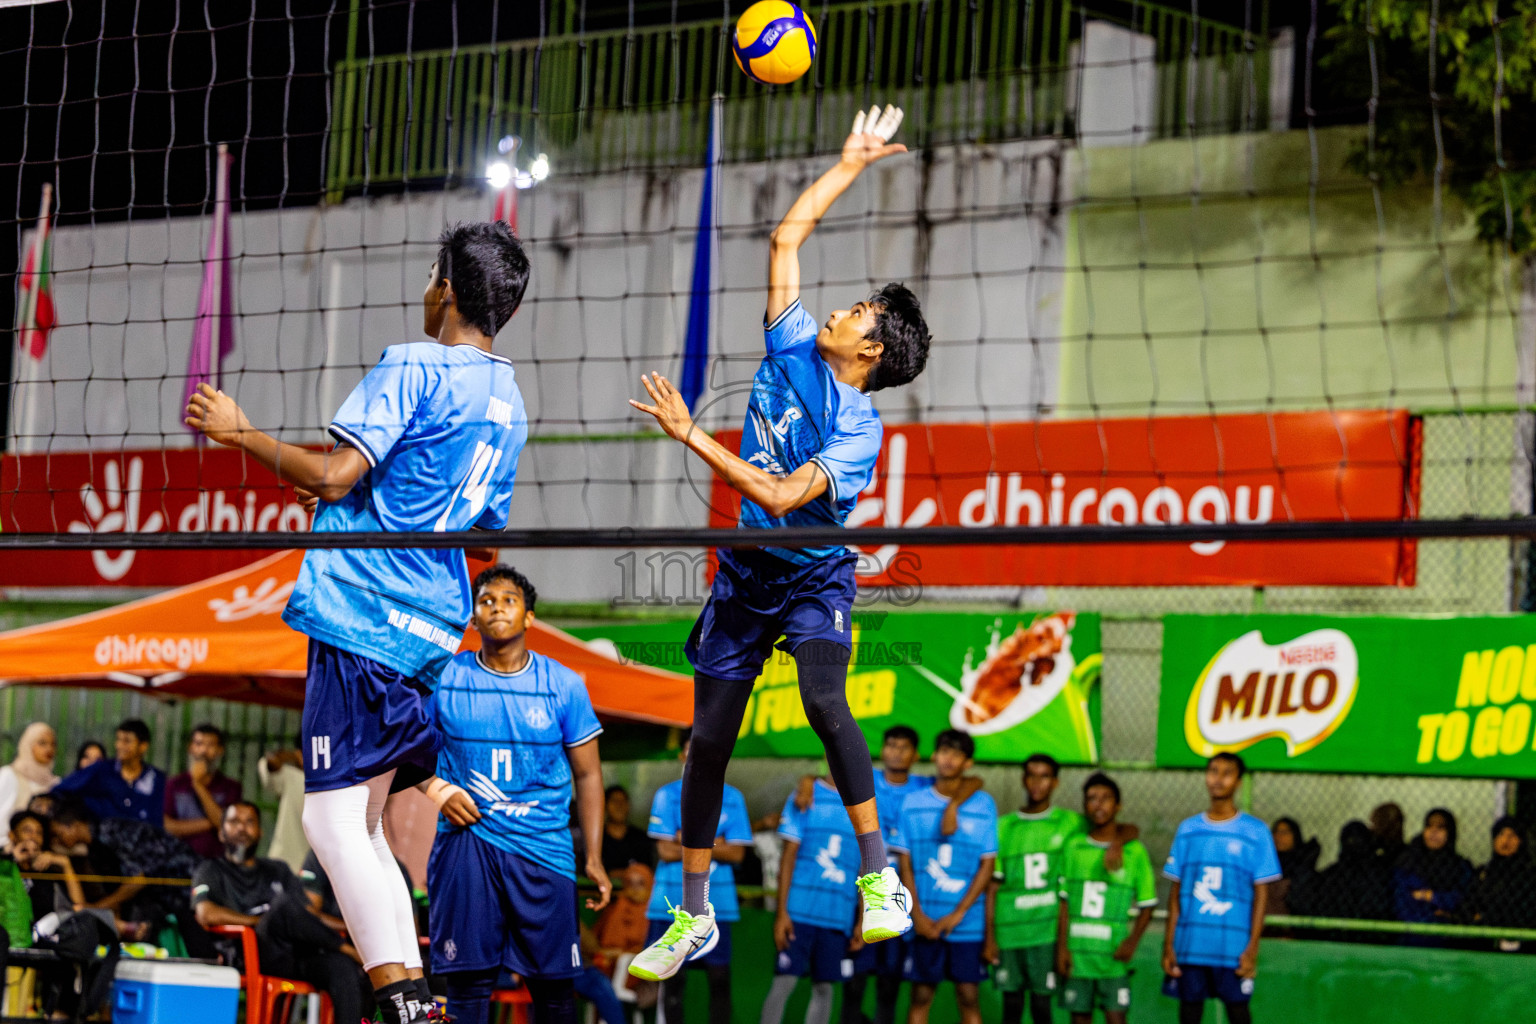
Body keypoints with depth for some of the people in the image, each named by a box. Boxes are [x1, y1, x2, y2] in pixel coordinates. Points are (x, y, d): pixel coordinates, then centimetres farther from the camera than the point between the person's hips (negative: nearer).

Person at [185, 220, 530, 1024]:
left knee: (334, 819, -10)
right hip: (434, 631, 9)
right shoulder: (508, 400, 17)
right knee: (362, 824, 15)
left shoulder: (412, 368, -9)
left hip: (362, 619, -9)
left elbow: (333, 474, -16)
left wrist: (239, 432, -2)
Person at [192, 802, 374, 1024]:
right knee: (284, 903, -34)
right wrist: (262, 921, -9)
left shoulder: (278, 871, 31)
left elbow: (312, 914, 22)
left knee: (344, 966, -30)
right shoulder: (211, 871, 16)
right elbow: (206, 914, -4)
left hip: (296, 953, 4)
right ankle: (346, 947, -19)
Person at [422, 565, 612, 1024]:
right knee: (468, 978, -5)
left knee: (554, 983, 0)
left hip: (544, 848, 0)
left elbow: (587, 775, 7)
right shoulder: (444, 678, 3)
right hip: (467, 840, 0)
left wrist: (594, 858, 0)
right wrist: (436, 789, -5)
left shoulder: (563, 685, 4)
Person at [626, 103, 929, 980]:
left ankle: (880, 877, -23)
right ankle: (694, 917, 11)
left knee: (824, 699, -31)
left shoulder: (860, 430, -17)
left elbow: (779, 496, -27)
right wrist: (851, 164, 10)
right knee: (709, 739, 3)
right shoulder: (793, 347, 1)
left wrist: (690, 433, -26)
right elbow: (788, 236, 8)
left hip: (814, 575, -6)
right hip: (744, 574, 6)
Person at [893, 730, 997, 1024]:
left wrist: (958, 914, -8)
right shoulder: (913, 804, 5)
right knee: (921, 996, 3)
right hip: (924, 921, 1)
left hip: (967, 921, -1)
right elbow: (905, 864, 6)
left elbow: (987, 865, 0)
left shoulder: (984, 806, 2)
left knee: (968, 996, 0)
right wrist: (917, 914, -5)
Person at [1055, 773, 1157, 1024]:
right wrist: (1062, 946, 0)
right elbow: (1064, 901, 7)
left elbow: (1147, 905, 3)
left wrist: (1132, 941, -11)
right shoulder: (1074, 846, 6)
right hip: (1076, 953, 2)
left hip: (1112, 954, -2)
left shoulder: (1134, 851, 1)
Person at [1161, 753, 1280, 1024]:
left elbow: (1261, 893, 0)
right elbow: (1176, 892, 11)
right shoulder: (1188, 829, 10)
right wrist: (1168, 945, 6)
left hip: (1234, 948, -3)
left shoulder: (1256, 832, 2)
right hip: (1190, 946, 3)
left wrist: (1253, 947, -7)